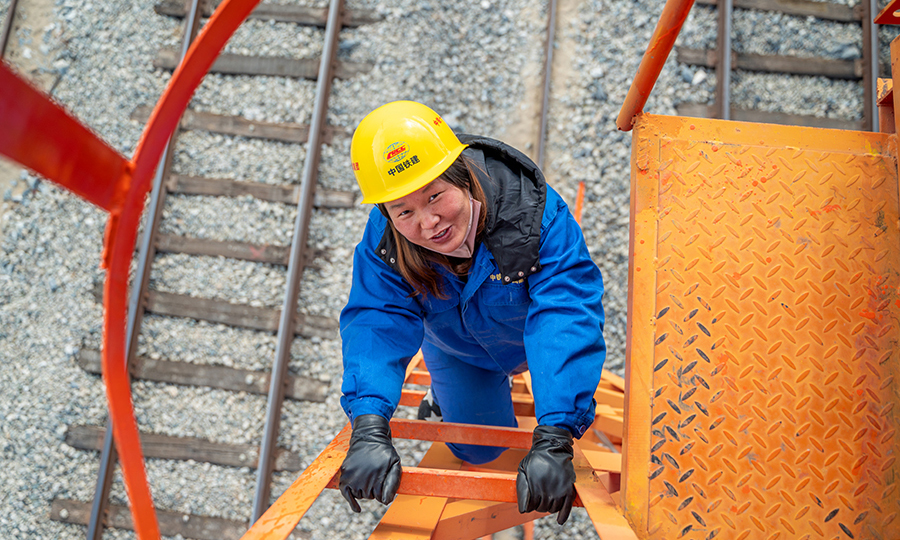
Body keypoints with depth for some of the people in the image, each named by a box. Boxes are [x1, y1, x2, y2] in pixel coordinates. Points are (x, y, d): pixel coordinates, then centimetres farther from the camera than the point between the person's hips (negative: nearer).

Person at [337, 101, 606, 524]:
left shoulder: (535, 214, -44)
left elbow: (566, 319, -51)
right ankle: (445, 395, 42)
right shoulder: (384, 241, -35)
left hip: (528, 337, -1)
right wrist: (368, 428, -61)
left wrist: (553, 441, -62)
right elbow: (376, 323, -42)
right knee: (476, 451, 12)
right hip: (458, 351, 1)